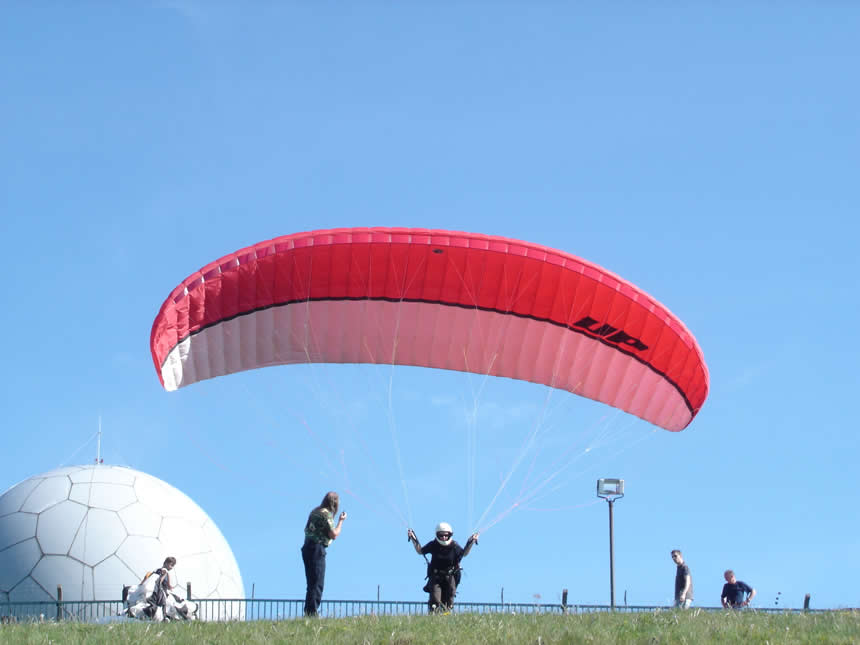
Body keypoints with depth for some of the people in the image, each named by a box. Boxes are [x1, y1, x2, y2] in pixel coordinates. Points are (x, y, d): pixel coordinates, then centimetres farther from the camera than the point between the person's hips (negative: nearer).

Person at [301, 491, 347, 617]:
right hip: (317, 549, -9)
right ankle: (312, 613, -12)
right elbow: (334, 535, -13)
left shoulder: (315, 511, 14)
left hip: (307, 547, 9)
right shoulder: (326, 514, -12)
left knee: (312, 583, 13)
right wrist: (341, 521, 0)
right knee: (317, 584, -8)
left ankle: (308, 613, 13)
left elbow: (306, 529, 23)